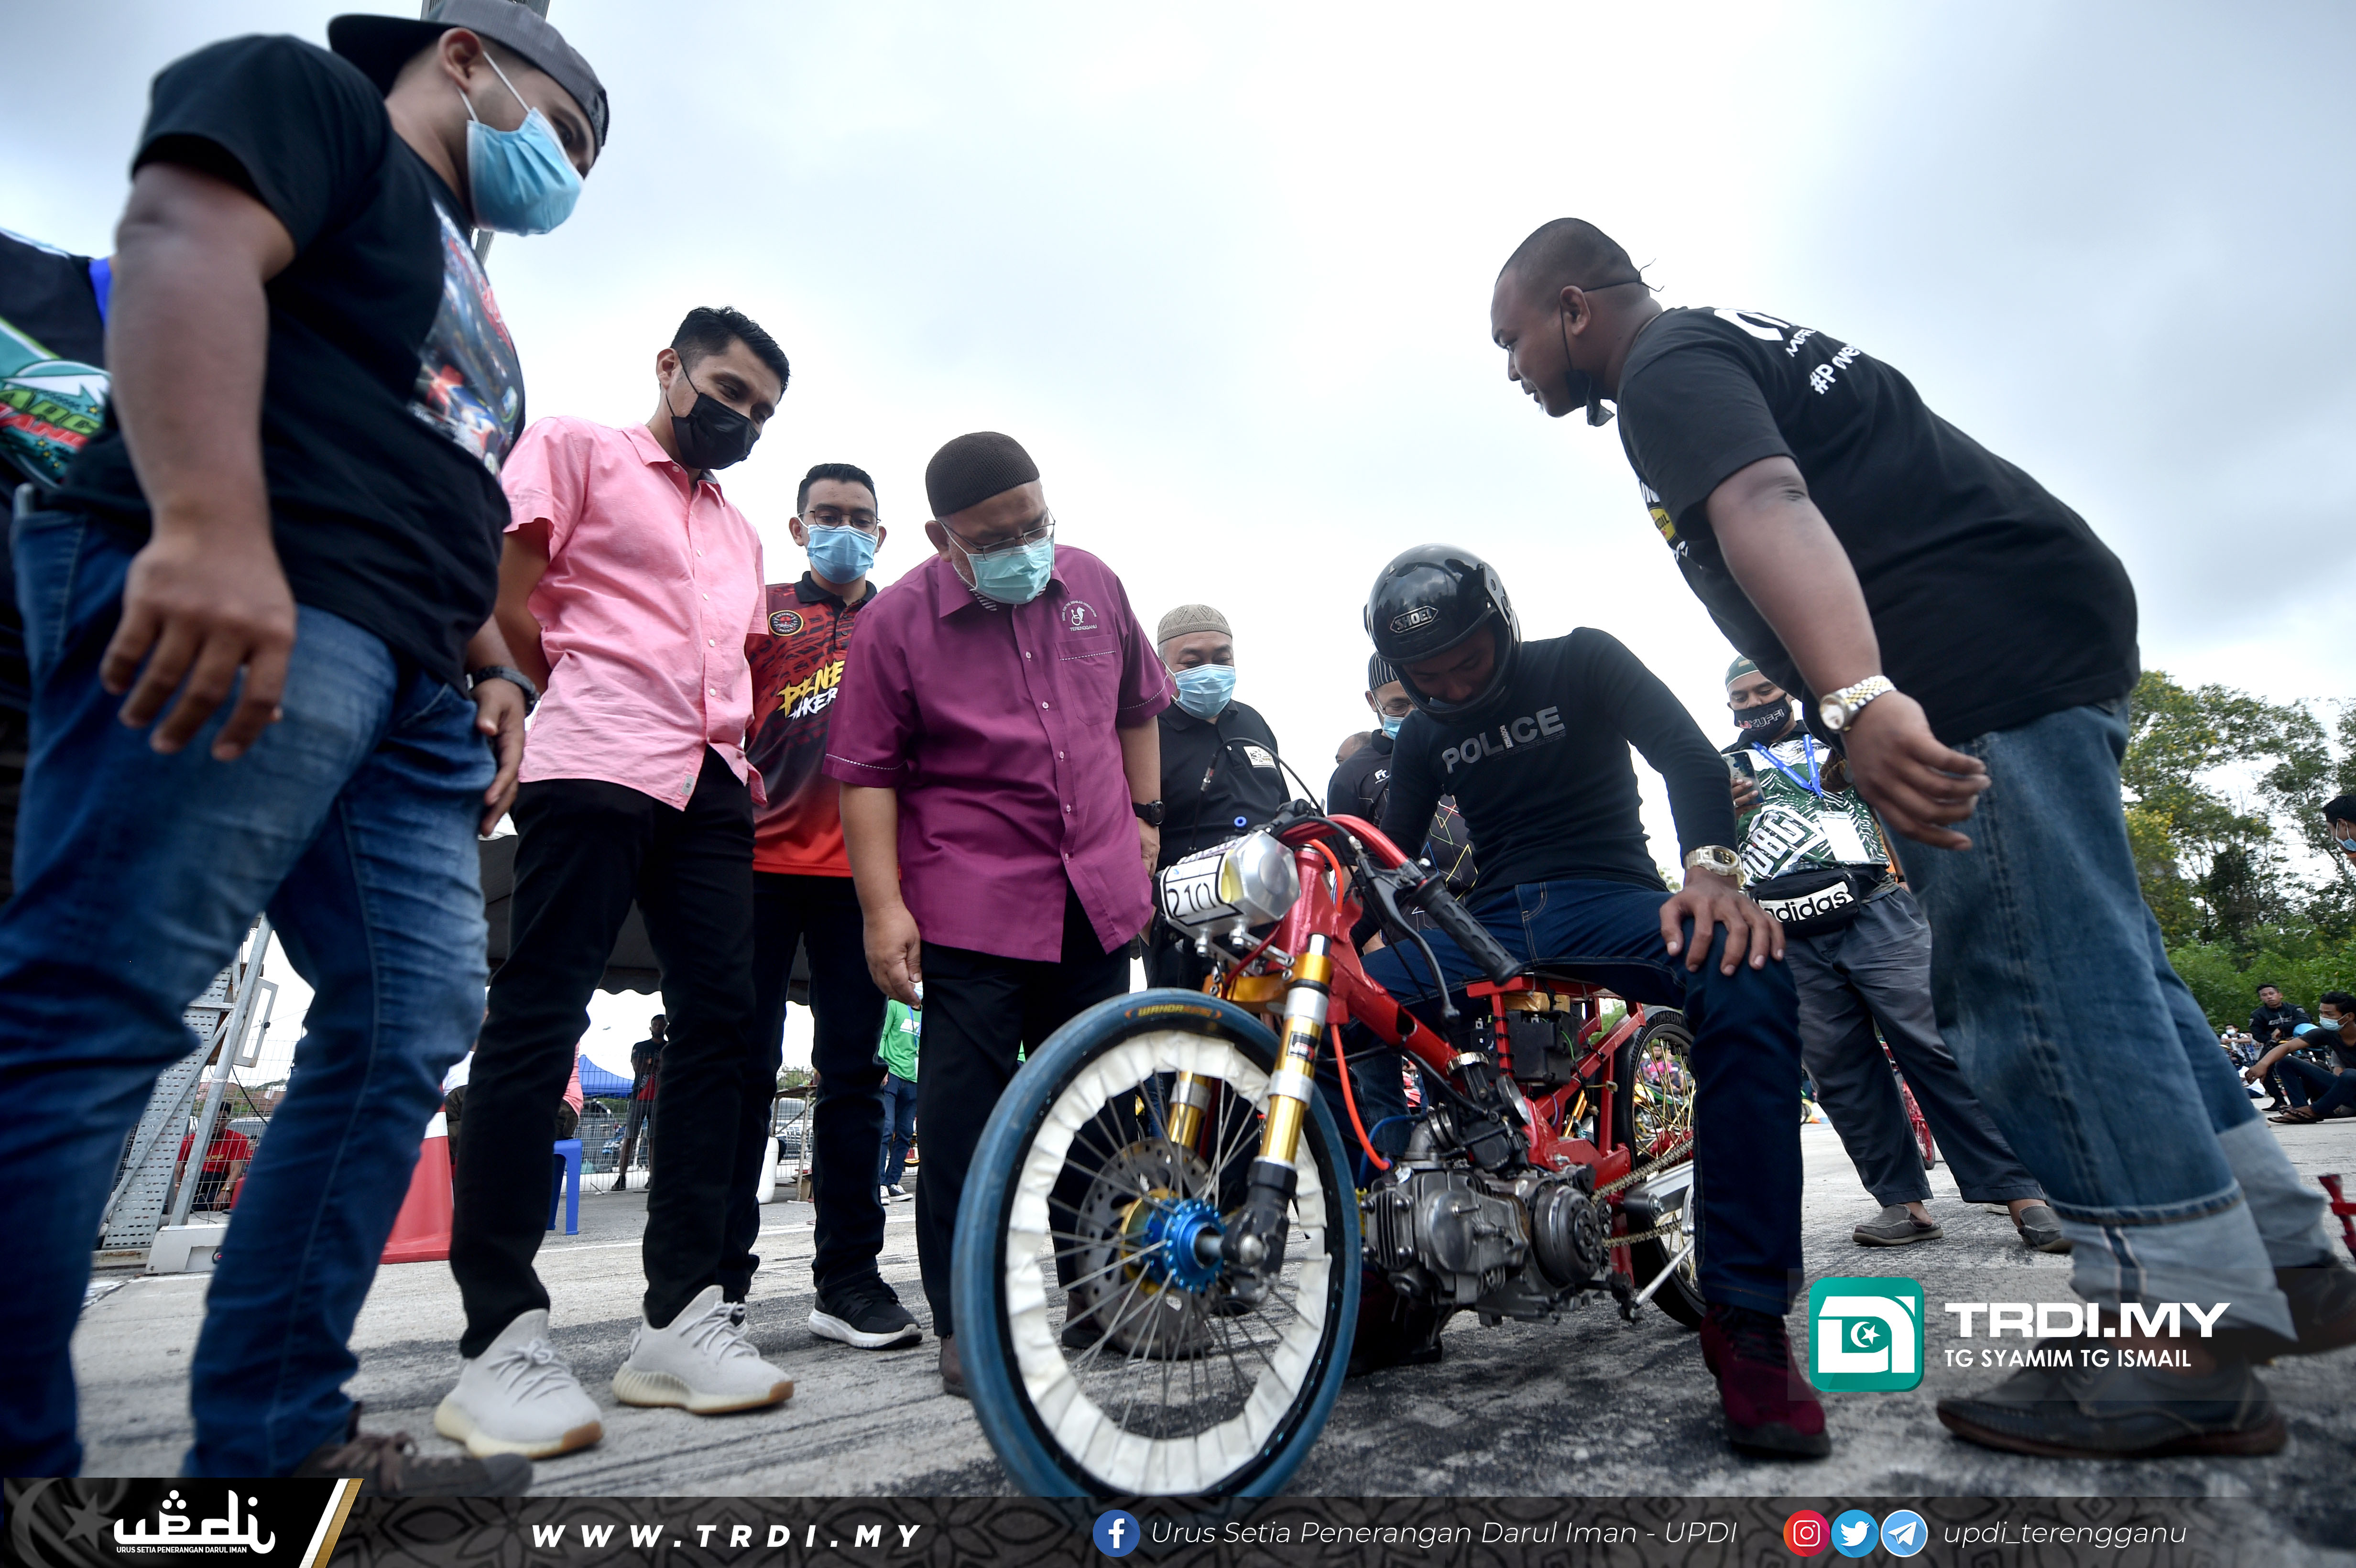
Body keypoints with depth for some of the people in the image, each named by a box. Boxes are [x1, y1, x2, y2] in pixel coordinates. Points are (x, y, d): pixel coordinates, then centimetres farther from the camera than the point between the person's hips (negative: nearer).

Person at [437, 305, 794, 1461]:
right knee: (539, 1018, -7)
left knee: (720, 1020, -3)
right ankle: (499, 1339, -2)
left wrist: (742, 752, 11)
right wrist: (589, 708, 5)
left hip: (713, 785, 6)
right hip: (594, 765, -6)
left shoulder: (741, 534, 29)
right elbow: (504, 602, 1)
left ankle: (679, 1318, 2)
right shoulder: (574, 449, 11)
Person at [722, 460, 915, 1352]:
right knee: (742, 1065, 0)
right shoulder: (760, 611, 13)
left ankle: (847, 1276, 13)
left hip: (861, 872, 1)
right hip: (761, 861, -1)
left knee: (852, 1071, 4)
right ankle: (718, 1273, 12)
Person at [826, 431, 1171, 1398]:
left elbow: (1137, 708, 19)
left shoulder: (1096, 586, 6)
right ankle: (965, 1318, 15)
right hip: (970, 906, -4)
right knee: (965, 1113, -2)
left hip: (1097, 900, 5)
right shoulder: (898, 621, -6)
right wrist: (883, 907, -14)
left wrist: (1145, 813, 14)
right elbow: (867, 772, -7)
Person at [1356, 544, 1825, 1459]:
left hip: (1609, 898, -3)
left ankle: (1747, 1315, -33)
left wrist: (1711, 865, -31)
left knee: (1744, 973, -37)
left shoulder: (1583, 663, 3)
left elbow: (1686, 752, -10)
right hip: (1491, 922, 4)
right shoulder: (1421, 737, 15)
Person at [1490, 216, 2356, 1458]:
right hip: (2047, 636, 11)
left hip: (1974, 655, -11)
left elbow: (1764, 506, -27)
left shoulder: (1667, 371, -7)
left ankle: (2185, 1353, -3)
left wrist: (1857, 698, -43)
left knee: (2028, 982, -10)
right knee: (2098, 961, 14)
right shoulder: (1733, 341, 26)